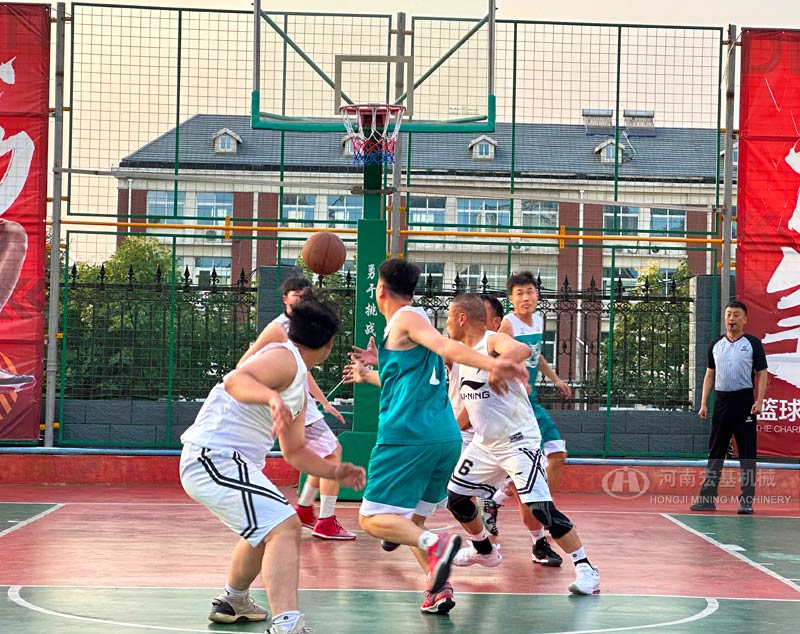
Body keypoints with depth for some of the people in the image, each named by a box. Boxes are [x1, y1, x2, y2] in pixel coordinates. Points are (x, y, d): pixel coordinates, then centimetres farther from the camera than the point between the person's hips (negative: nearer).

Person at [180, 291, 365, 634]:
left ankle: (233, 602, 52)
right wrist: (272, 397, -48)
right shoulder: (284, 358, -11)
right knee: (284, 526, -24)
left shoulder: (298, 385, 20)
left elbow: (295, 451, 26)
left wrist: (335, 472, 12)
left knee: (266, 528, 32)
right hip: (215, 456, -11)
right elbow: (235, 380, -31)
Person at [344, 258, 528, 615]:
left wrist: (491, 364, -33)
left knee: (372, 518, -5)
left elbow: (445, 347, -18)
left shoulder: (405, 318, 0)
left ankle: (434, 544, -30)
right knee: (411, 521, 18)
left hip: (409, 435, -8)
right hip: (447, 437, 8)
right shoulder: (412, 321, 25)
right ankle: (438, 589, 0)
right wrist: (368, 375, 57)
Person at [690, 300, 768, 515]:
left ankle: (747, 501, 2)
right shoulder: (716, 344, 12)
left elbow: (762, 374, -3)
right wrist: (703, 403, 7)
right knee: (715, 452, 6)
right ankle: (707, 498, 9)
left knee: (747, 453, -1)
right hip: (721, 400, 4)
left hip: (744, 400, -4)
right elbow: (710, 374, 15)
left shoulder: (753, 343, 0)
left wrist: (759, 401, -15)